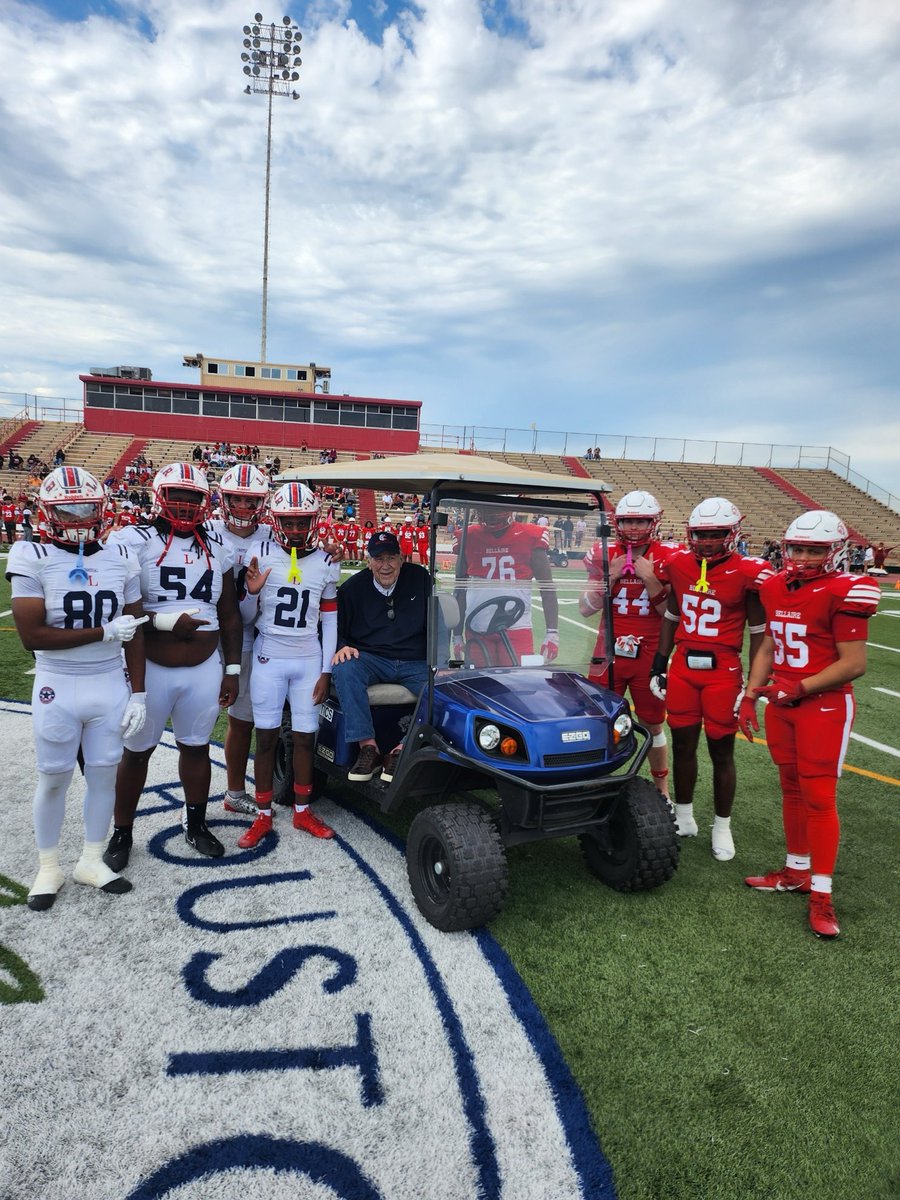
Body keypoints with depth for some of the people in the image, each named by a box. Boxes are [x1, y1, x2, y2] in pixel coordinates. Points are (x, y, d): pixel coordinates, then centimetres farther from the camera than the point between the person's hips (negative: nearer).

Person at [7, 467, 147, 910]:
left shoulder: (121, 559, 1)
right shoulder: (32, 558, -10)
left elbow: (133, 635, 4)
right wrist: (104, 631, -18)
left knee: (104, 772, 12)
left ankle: (91, 861, 31)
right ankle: (48, 867, 31)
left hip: (111, 685, 3)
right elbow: (32, 635, -17)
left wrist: (138, 693, 2)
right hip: (58, 687, -3)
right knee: (53, 779, 12)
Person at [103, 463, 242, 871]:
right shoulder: (134, 541, -9)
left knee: (196, 746, 16)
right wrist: (165, 621, -21)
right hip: (150, 669, -3)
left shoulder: (217, 547, 5)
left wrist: (232, 669, 8)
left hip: (205, 670, 3)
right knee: (137, 752, 12)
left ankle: (196, 823, 35)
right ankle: (122, 832, 30)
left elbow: (229, 614, 9)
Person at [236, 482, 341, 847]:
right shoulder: (260, 553, -4)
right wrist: (251, 592, -21)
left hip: (308, 660, 2)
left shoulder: (325, 563, 3)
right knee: (266, 736, 6)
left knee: (305, 736, 7)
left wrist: (326, 671, 4)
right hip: (269, 658, -1)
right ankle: (263, 816, 19)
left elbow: (330, 620, 7)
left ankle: (302, 810, 25)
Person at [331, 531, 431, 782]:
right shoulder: (352, 588, 6)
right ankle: (368, 747, -30)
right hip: (371, 660, 0)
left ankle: (401, 751, -24)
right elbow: (334, 628, 11)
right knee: (344, 669, -33)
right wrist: (342, 647, -13)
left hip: (416, 664, 0)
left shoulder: (419, 578, 5)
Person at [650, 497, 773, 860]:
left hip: (723, 672, -4)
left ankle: (722, 828, 25)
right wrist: (658, 664, 11)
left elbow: (758, 632, -5)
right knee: (682, 745, 13)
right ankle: (684, 818, 30)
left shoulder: (747, 573, -11)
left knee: (721, 751, 8)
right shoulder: (679, 564, 2)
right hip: (683, 667, 4)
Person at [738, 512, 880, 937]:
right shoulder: (775, 588, 5)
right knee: (791, 789, 15)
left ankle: (821, 894, 10)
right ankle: (796, 871, 30)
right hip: (781, 705, 6)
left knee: (819, 797, -1)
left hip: (824, 707, -6)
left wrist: (800, 687, -20)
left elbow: (853, 664, -15)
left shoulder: (844, 593, -14)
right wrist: (750, 696, 9)